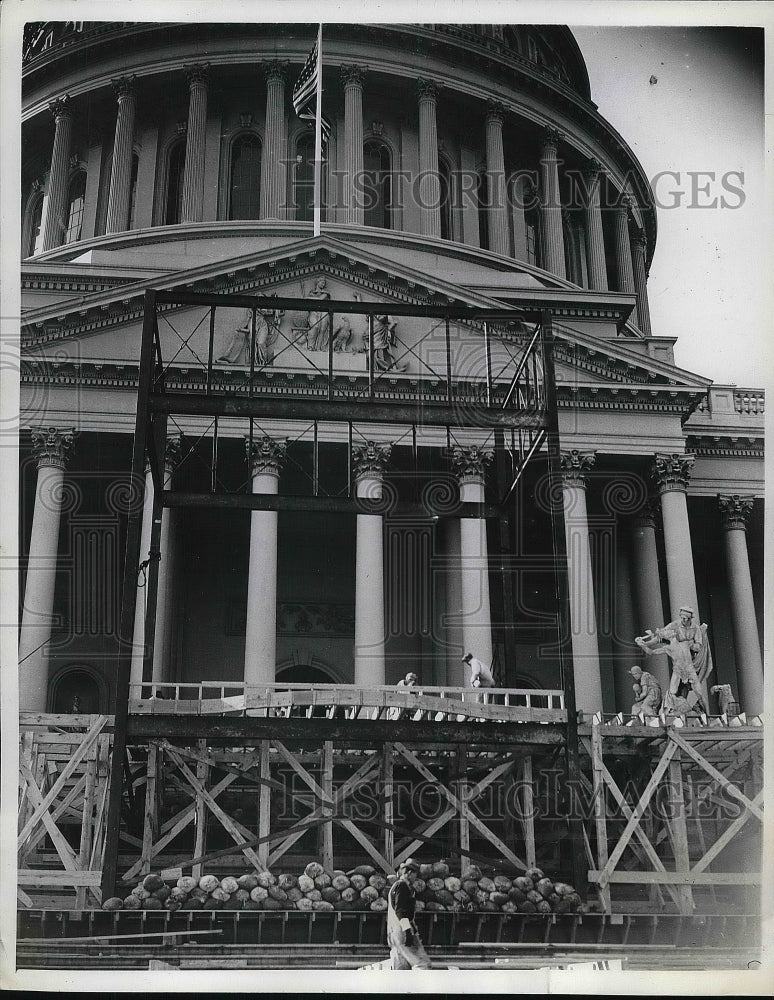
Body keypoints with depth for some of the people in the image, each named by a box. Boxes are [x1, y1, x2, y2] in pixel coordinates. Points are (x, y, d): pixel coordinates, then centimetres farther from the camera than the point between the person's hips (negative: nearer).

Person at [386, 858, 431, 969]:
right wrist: (408, 931, -24)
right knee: (422, 963, -14)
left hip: (392, 931, 10)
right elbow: (400, 910, -18)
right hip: (402, 930, -10)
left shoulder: (394, 885, 25)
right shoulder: (402, 885, -7)